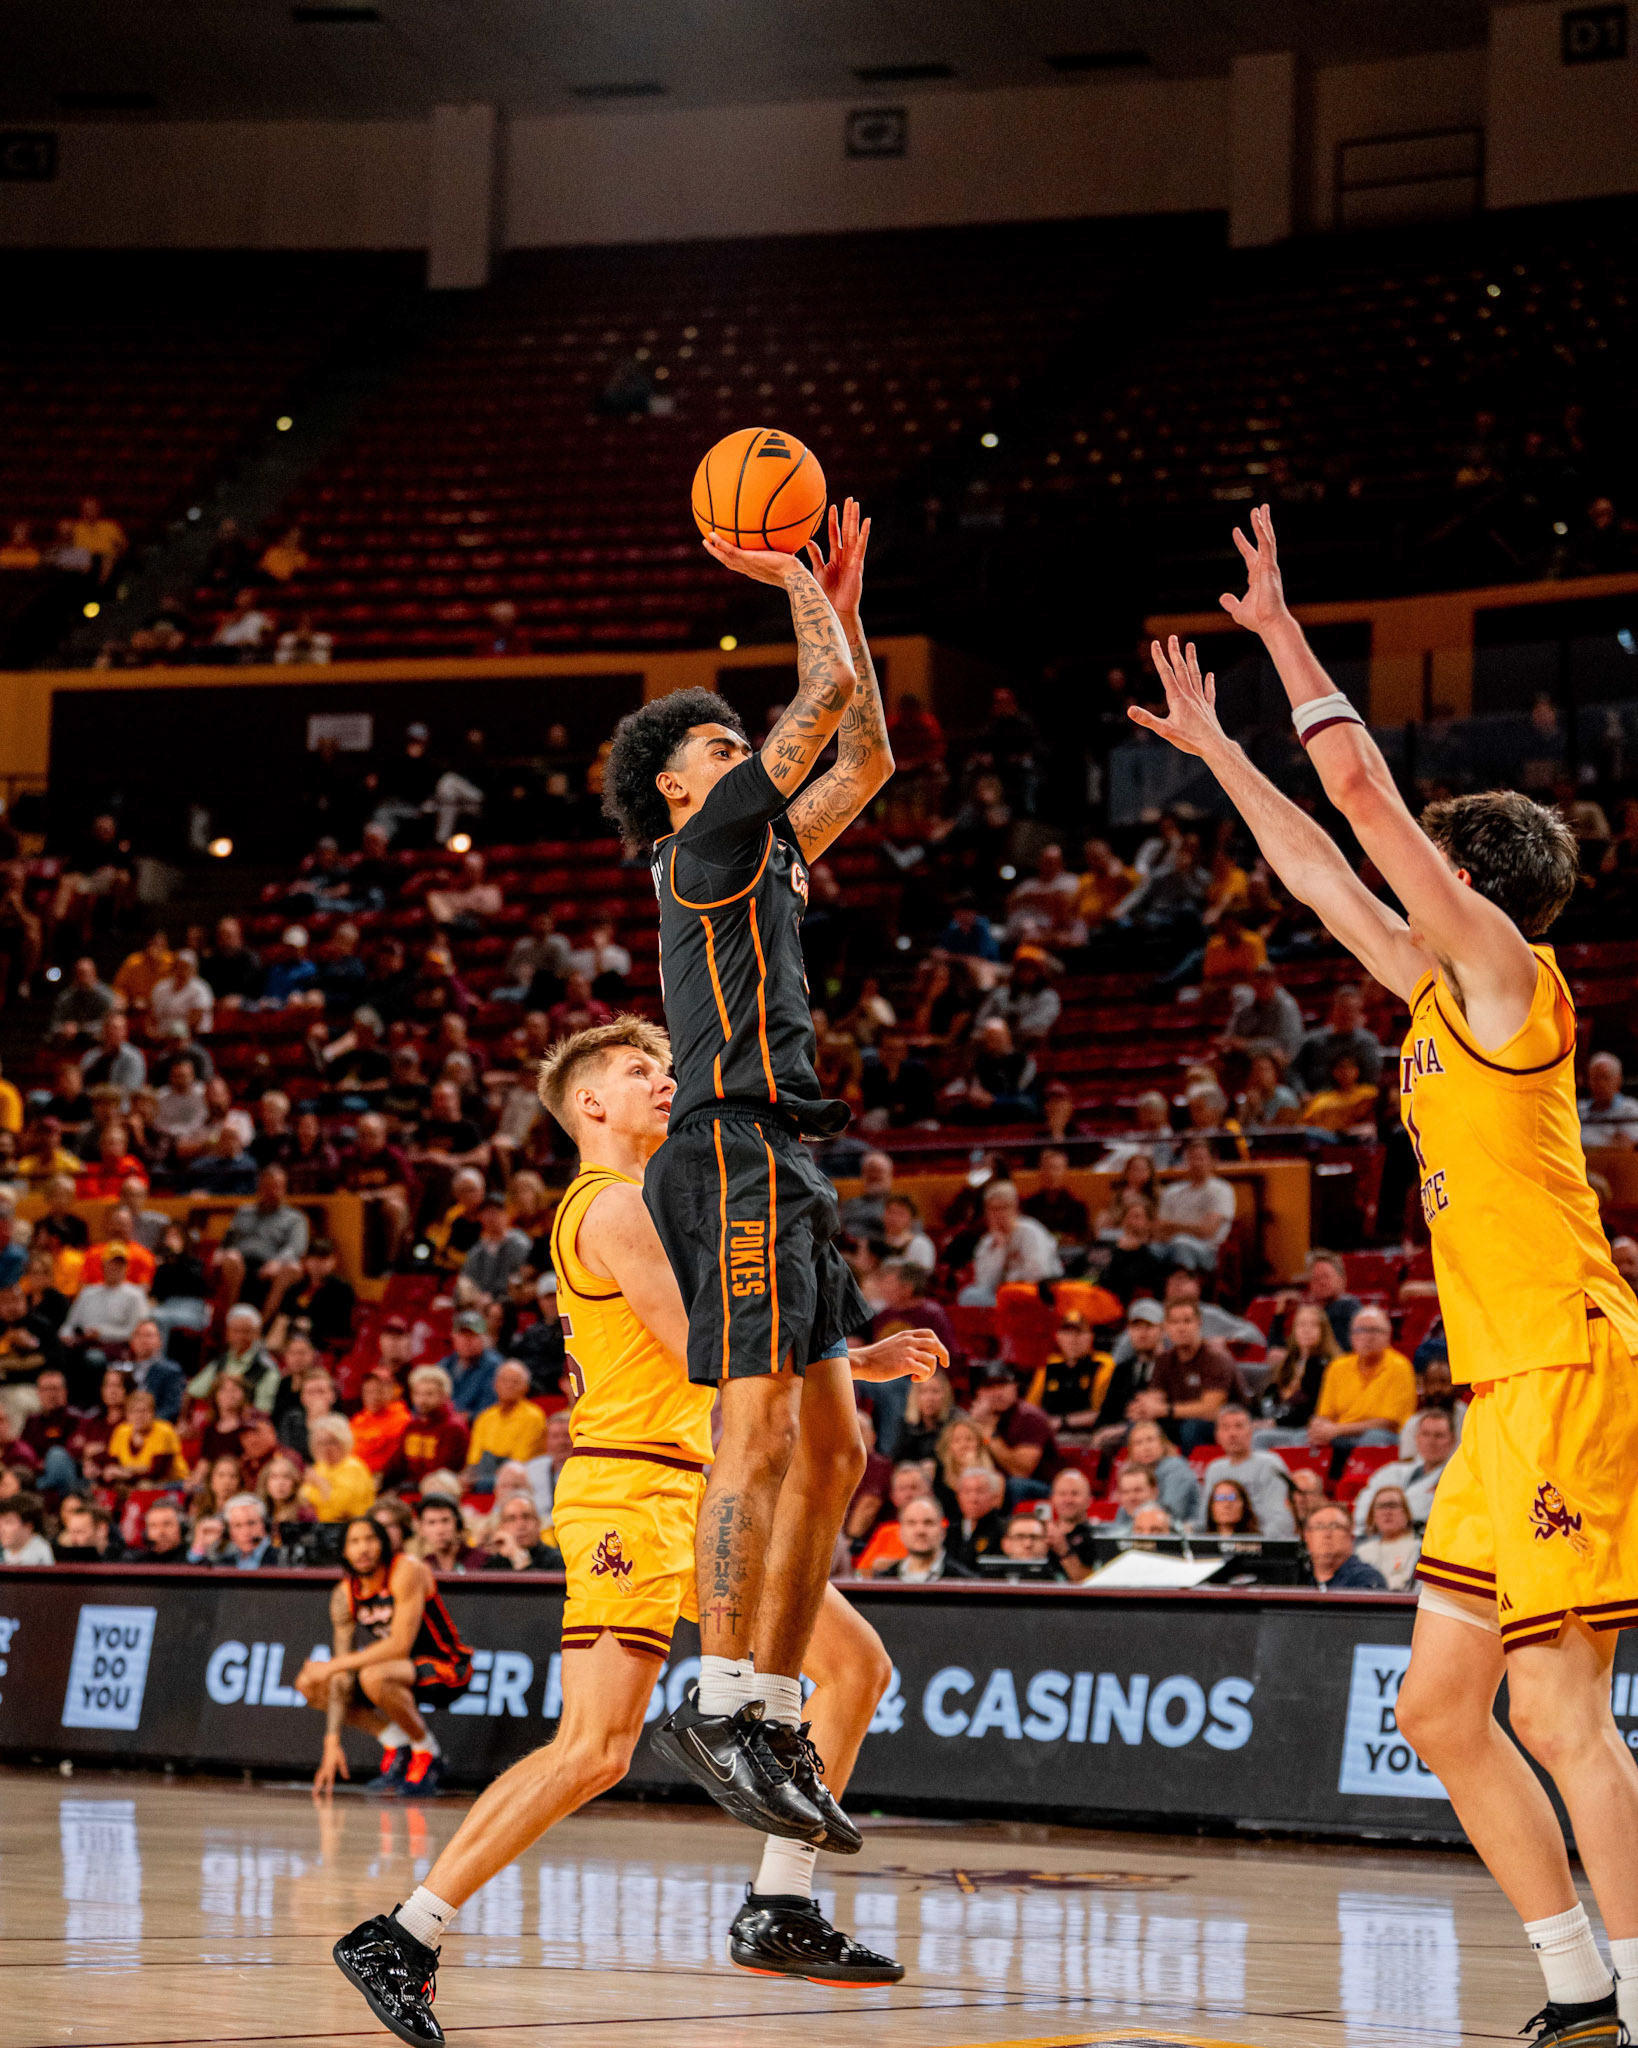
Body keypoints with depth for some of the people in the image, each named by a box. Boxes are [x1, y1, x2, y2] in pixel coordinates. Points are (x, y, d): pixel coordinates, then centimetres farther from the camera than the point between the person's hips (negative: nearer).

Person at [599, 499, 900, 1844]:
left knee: (832, 1447, 6)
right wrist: (798, 586, 8)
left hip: (776, 1169, 10)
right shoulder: (706, 844, -2)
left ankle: (772, 1709, 6)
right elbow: (831, 701, -6)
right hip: (735, 1152, -10)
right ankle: (718, 1704, -19)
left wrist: (842, 600, 26)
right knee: (762, 1432, -16)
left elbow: (867, 760, 29)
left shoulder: (766, 854, 23)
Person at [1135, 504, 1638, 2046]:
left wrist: (1284, 641, -1)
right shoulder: (1440, 989, 17)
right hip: (1509, 1394, 10)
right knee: (1439, 1711, 9)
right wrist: (1217, 754, 35)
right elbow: (1323, 874, 31)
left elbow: (1363, 795, -9)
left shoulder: (1507, 971, -6)